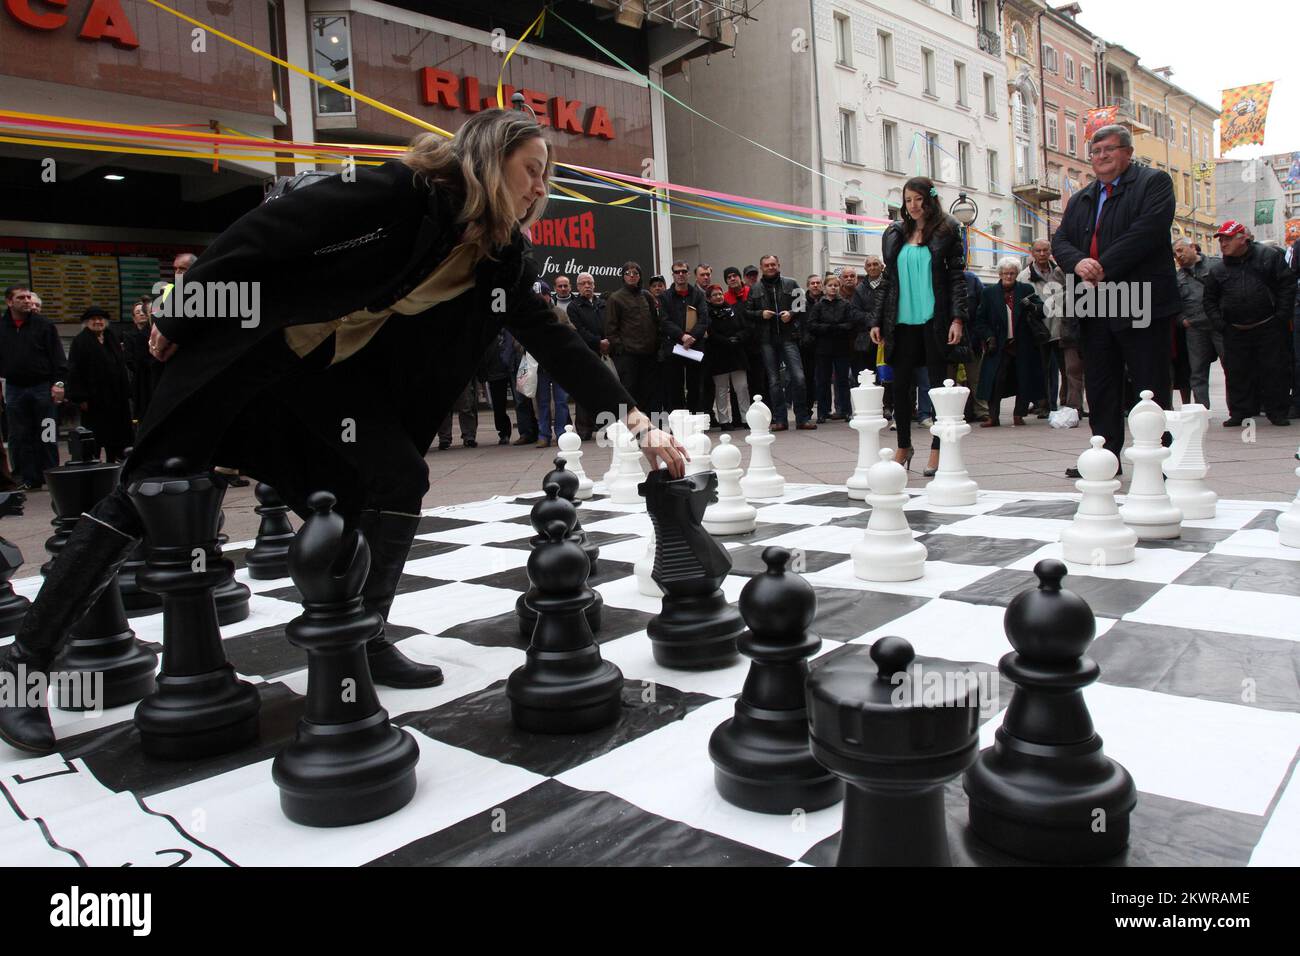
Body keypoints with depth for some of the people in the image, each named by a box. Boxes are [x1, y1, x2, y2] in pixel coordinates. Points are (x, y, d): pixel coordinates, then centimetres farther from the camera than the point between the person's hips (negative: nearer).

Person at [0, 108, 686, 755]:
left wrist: (634, 417, -7)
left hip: (340, 372, 7)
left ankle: (366, 642, 7)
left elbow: (553, 340, -2)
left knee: (400, 479, -8)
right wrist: (176, 323, -14)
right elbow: (265, 233, -20)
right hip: (252, 345, -6)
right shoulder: (403, 191, -24)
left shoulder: (502, 257, -3)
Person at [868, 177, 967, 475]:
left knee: (939, 383, 2)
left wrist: (958, 318, -11)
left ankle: (937, 450, 8)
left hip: (935, 318, -3)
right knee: (901, 384, 4)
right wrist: (877, 321, 7)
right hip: (902, 320, 3)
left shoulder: (947, 230, 2)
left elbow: (957, 276, -1)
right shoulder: (895, 233, 12)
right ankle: (903, 447, 17)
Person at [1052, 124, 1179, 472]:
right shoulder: (1080, 199, 20)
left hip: (1140, 304, -6)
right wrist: (1078, 263, -12)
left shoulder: (1153, 182, 1)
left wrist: (1103, 268, -17)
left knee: (1151, 387, -2)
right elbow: (1060, 241, 10)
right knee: (1099, 387, 9)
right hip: (1094, 305, 6)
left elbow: (1148, 231, -14)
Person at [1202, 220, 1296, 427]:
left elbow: (1287, 285, 0)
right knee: (1236, 373, 2)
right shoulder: (1217, 270, 8)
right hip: (1235, 332, 2)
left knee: (1275, 370, 1)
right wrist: (1220, 324, 1)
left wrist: (1281, 316, -7)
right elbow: (1209, 300, 14)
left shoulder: (1269, 256, 1)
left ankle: (1277, 411, 10)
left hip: (1269, 329, -2)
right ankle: (1240, 412, 12)